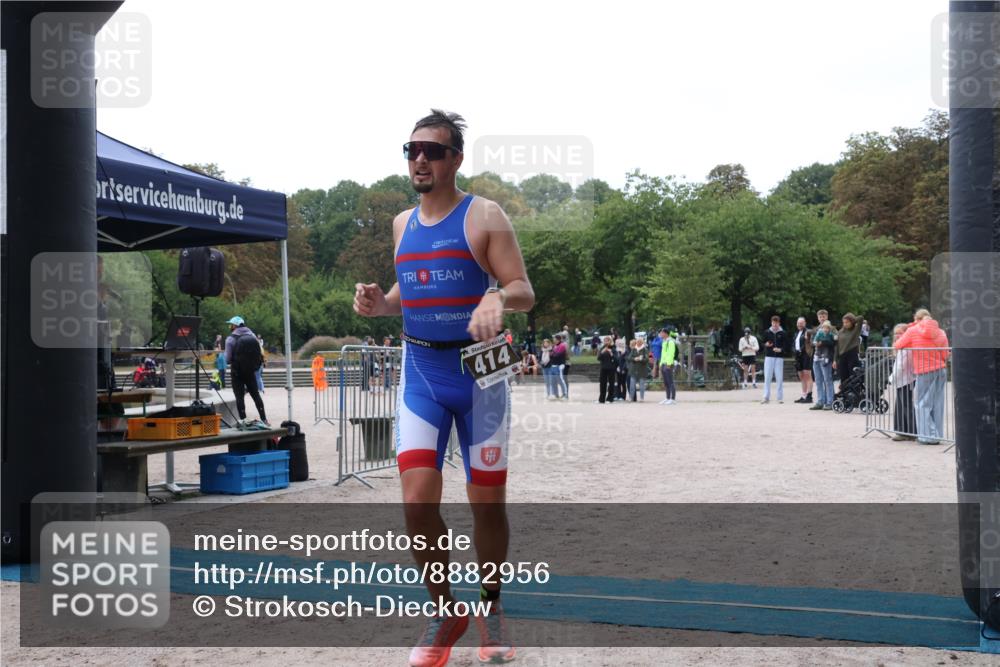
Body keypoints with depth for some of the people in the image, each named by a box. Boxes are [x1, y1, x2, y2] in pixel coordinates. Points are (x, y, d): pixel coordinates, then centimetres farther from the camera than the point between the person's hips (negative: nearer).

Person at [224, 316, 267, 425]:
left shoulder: (231, 339, -13)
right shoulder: (252, 336, 0)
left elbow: (228, 360, -13)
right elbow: (259, 354, 3)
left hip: (237, 372, -4)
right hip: (250, 371, 4)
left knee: (239, 397, 3)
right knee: (256, 395, 13)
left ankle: (243, 420, -1)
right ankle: (264, 419, 15)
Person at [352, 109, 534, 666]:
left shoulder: (485, 217, -7)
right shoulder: (403, 223, 10)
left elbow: (525, 291, -11)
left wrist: (498, 297, -33)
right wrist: (381, 302, 0)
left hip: (479, 370, -3)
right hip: (420, 372, 4)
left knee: (488, 502, 6)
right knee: (418, 500, -8)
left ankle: (491, 609, 28)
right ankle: (444, 612, 12)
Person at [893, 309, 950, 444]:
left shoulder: (912, 331, -2)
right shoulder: (941, 332, 7)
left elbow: (897, 345, 6)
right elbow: (945, 355, 8)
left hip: (925, 372, -4)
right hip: (941, 370, 4)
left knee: (924, 404, 2)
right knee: (937, 404, 9)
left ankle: (928, 436, -3)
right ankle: (937, 435, 13)